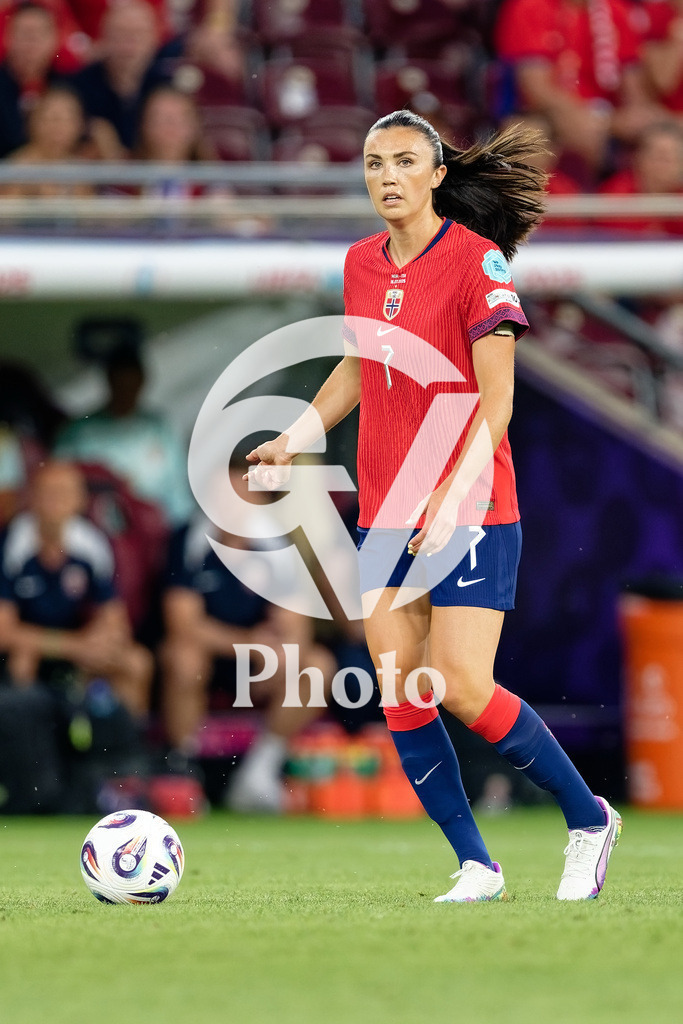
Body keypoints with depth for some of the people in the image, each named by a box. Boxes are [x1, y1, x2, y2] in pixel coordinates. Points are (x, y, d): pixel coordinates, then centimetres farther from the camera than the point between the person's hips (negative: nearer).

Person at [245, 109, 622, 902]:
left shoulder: (477, 261, -11)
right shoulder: (362, 264, 8)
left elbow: (496, 398, -14)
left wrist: (452, 495, -23)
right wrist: (295, 440, 15)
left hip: (471, 509, -6)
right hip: (385, 510, 6)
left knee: (462, 687, -12)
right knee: (399, 694, -3)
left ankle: (589, 820, 8)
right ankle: (475, 867, 7)